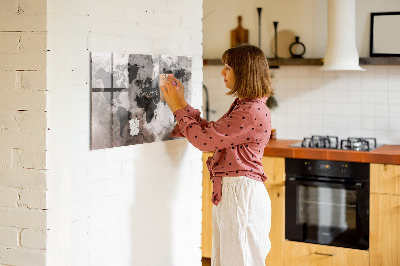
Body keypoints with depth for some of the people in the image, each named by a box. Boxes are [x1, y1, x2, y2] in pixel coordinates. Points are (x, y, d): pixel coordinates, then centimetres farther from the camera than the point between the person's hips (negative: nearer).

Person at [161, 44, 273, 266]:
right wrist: (182, 104, 14)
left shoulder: (253, 112, -20)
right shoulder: (242, 106, 14)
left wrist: (177, 108, -7)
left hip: (241, 194, -10)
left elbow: (204, 139, -19)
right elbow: (210, 132, 17)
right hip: (228, 192, 10)